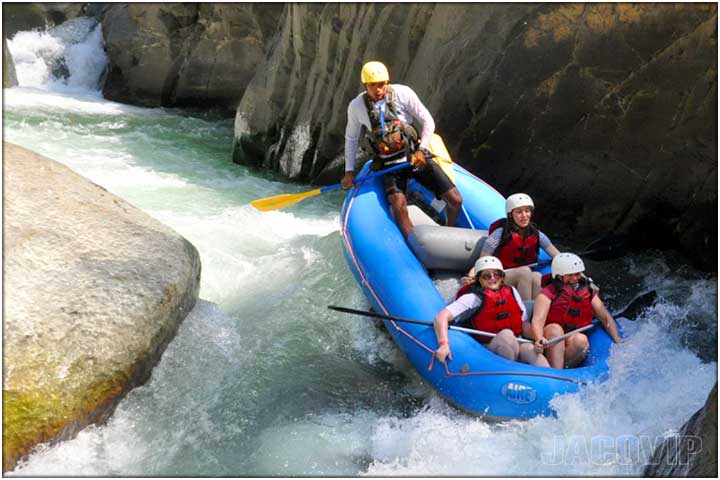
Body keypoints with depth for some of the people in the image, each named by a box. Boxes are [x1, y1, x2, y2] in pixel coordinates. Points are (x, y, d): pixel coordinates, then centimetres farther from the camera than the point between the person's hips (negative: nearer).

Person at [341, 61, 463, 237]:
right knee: (399, 206, -30)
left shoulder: (403, 93, -10)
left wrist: (422, 150, -15)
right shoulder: (356, 106, -4)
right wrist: (349, 171, 7)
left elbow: (428, 121, -4)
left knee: (455, 200, -6)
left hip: (415, 157, 1)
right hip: (389, 165, 0)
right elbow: (351, 138, 11)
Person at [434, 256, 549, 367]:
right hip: (487, 350, -4)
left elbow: (525, 323, 12)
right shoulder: (474, 298, -3)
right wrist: (443, 344, -30)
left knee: (530, 349, -28)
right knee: (507, 334, -32)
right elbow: (442, 317, -14)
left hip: (517, 346, 4)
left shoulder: (511, 292, 14)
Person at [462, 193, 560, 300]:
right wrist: (471, 276, -27)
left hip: (526, 280, 4)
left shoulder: (536, 235, 7)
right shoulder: (500, 234, -6)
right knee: (525, 271, -32)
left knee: (537, 276, -30)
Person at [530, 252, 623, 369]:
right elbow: (537, 320, -18)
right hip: (550, 347, -2)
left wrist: (617, 340, -7)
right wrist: (539, 339, -39)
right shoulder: (547, 294, -4)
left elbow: (605, 316, 9)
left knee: (581, 339, -29)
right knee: (555, 328, -33)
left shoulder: (588, 292, 12)